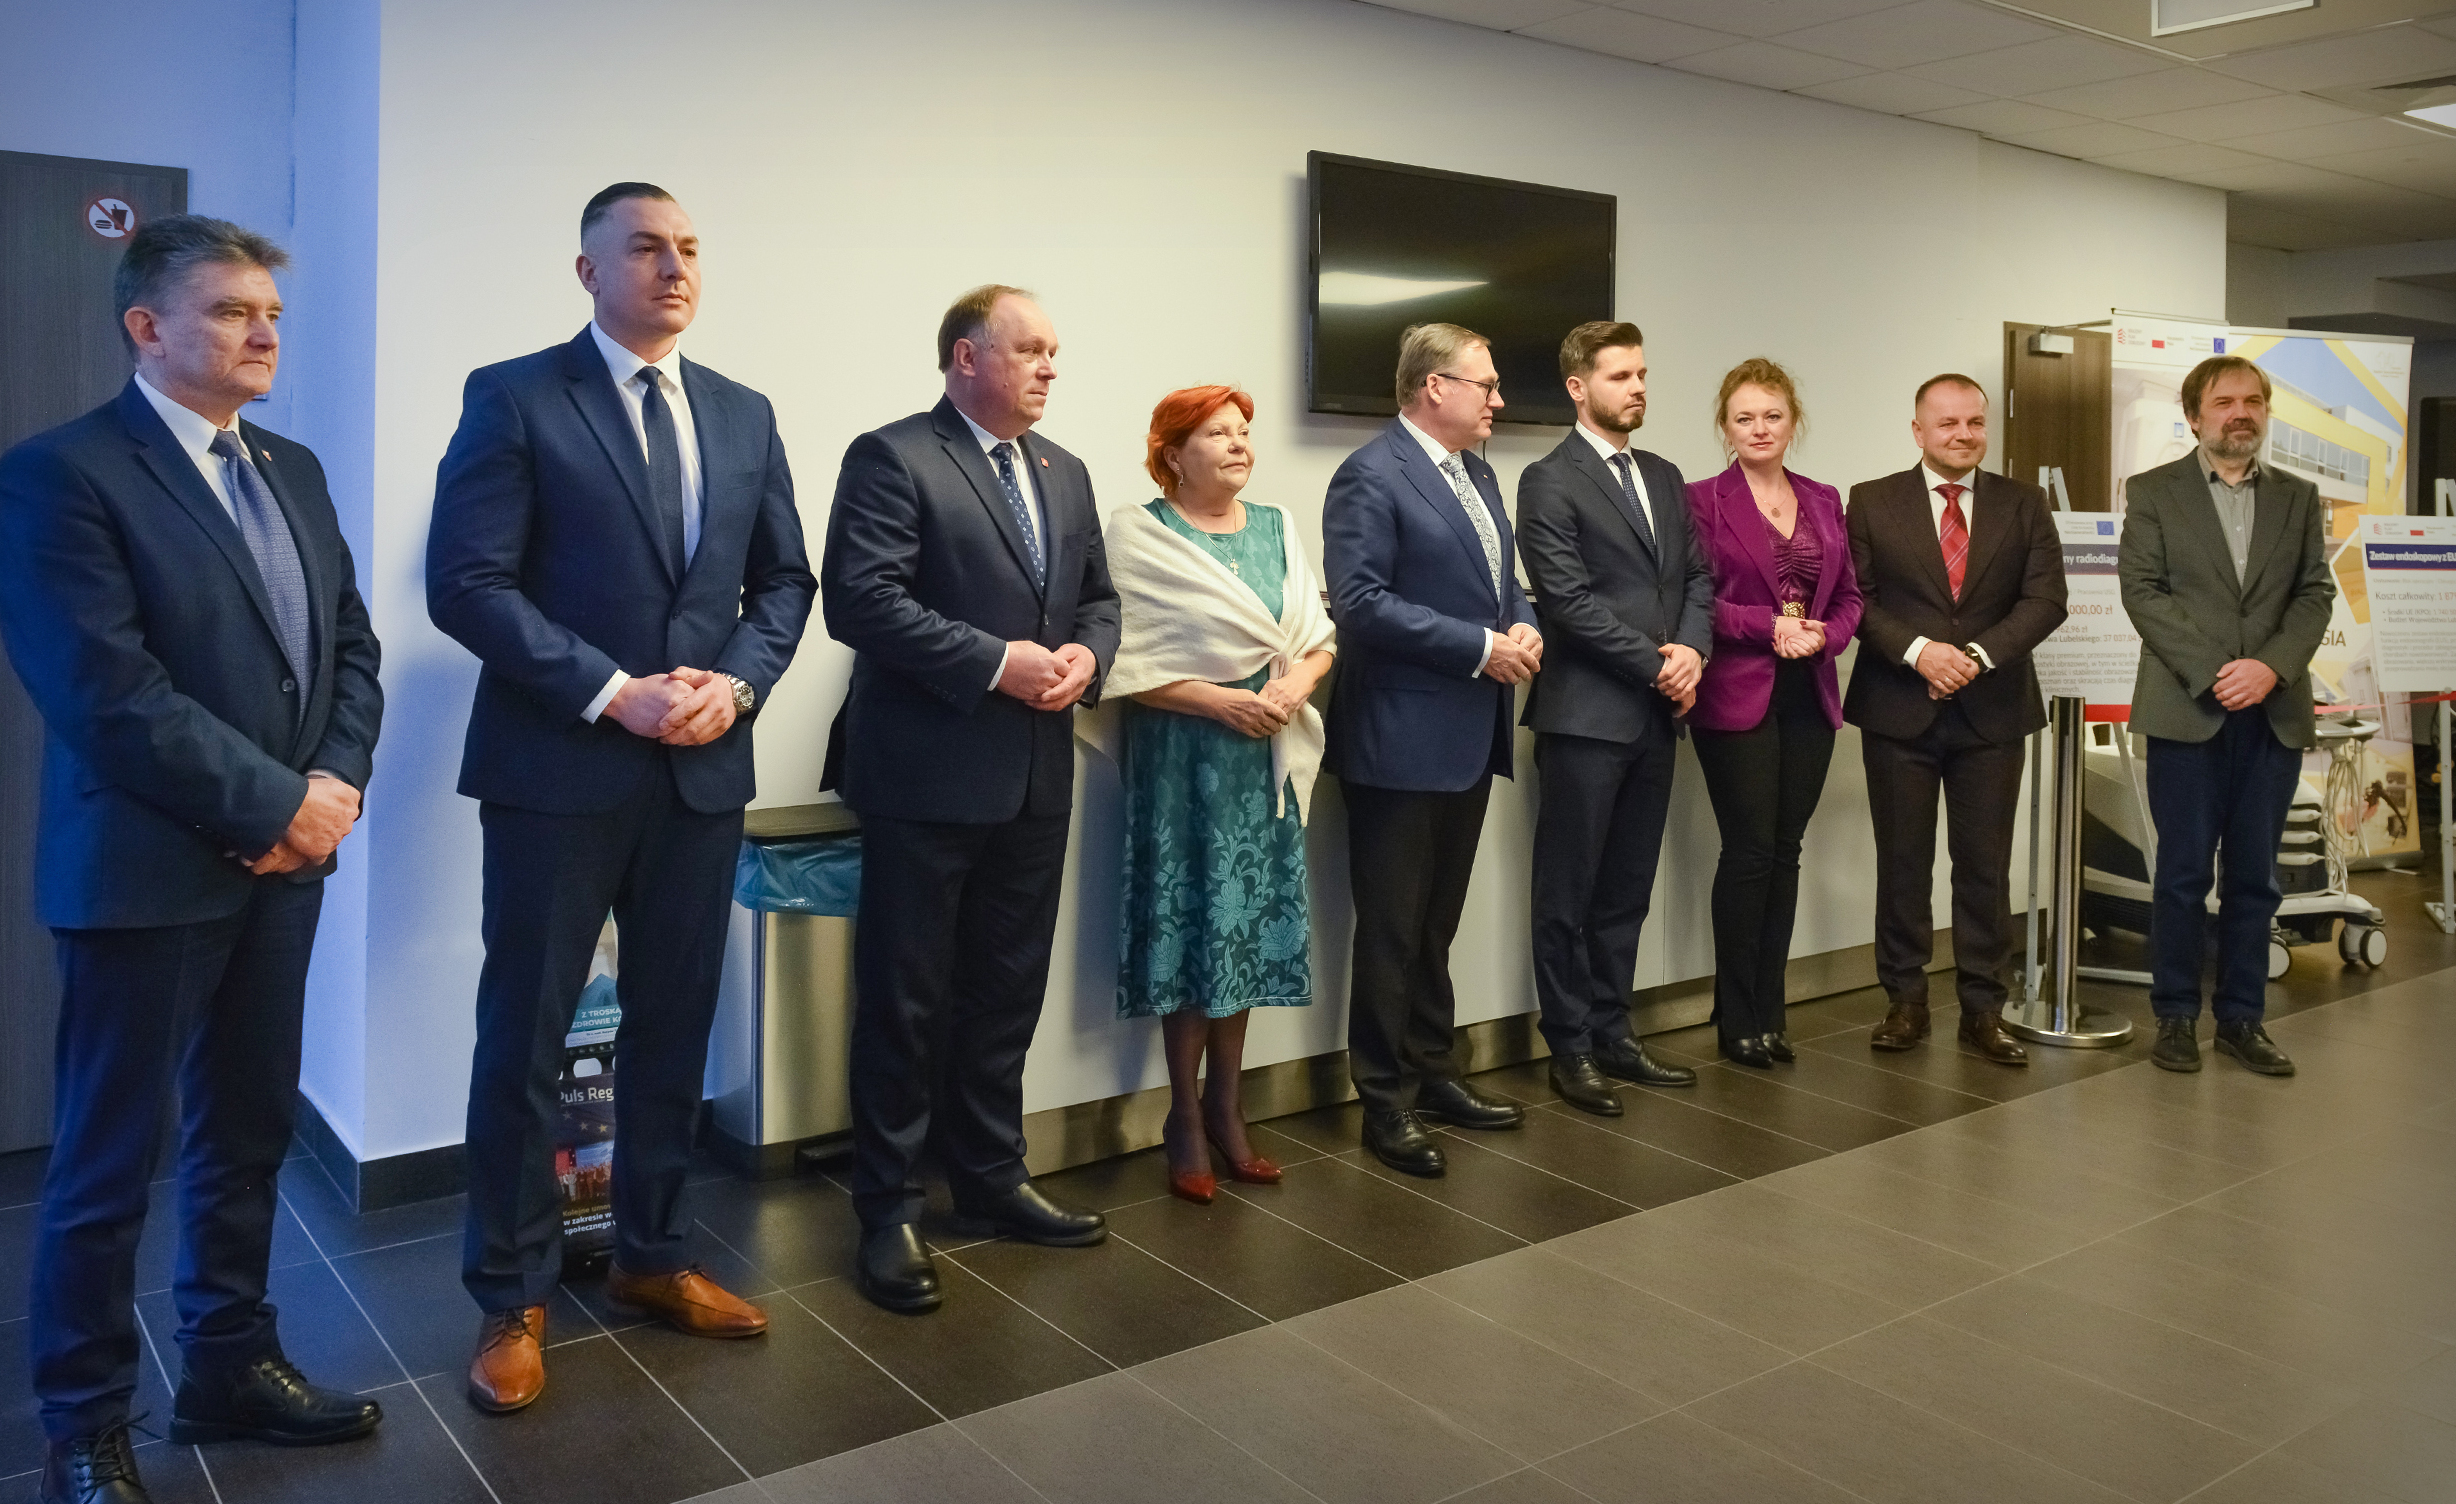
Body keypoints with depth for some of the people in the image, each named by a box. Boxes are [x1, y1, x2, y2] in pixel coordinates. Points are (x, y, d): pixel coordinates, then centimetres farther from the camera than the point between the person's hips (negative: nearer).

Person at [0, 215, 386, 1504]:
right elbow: (106, 693, -19)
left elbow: (350, 644, 10)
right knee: (106, 1161, 7)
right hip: (145, 872, -7)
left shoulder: (293, 471, 12)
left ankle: (230, 1366, 32)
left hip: (283, 863, 7)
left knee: (249, 1136, 16)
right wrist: (274, 804, -16)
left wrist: (334, 782, -6)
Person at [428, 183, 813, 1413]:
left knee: (673, 1029, 13)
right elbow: (466, 582, -10)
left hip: (706, 768, 5)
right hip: (556, 770, -4)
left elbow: (784, 580, 12)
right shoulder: (513, 398, -3)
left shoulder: (744, 415, 12)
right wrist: (612, 692, -17)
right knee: (525, 1037, 4)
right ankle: (513, 1299, 18)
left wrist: (735, 683, -6)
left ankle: (653, 1259, 29)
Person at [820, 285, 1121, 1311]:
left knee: (1006, 993, 16)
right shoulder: (892, 458, -7)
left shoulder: (1065, 473, 16)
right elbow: (860, 600, -17)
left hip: (1037, 776, 7)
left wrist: (1085, 657, -3)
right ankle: (888, 1213, 15)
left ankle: (992, 1178, 31)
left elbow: (1099, 599, 19)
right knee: (905, 1000, 3)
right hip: (928, 774, -7)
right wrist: (997, 663, -20)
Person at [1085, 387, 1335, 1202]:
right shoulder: (1138, 535, -5)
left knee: (1247, 927, 9)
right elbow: (1125, 662, -12)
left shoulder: (1276, 527, 11)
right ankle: (1186, 1121, 14)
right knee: (1189, 924, 0)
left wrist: (1296, 683, -11)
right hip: (1180, 756, -5)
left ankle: (1226, 1107, 22)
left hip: (1264, 760, 5)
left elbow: (1318, 637, 10)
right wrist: (1221, 702, -18)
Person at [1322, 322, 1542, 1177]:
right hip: (1402, 738, -8)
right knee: (1392, 930, 2)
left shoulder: (1477, 474, 15)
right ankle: (1387, 1105, 12)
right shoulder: (1371, 477, -12)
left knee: (1437, 924, 17)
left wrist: (1525, 630, -2)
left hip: (1470, 736, 8)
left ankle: (1433, 1074, 30)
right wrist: (1481, 647, -19)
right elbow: (1360, 602, -21)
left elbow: (1503, 584, 21)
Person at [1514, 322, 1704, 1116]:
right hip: (1586, 715, -7)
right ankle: (1570, 1050, 12)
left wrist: (1693, 649, -6)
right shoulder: (1549, 482, -6)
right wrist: (1659, 667, -12)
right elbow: (1569, 600, -14)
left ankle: (1612, 1034, 22)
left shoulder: (1664, 477, 16)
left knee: (1627, 892, 12)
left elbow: (1697, 576, 14)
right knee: (1569, 893, 2)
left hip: (1656, 717, 7)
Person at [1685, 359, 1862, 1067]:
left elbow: (1849, 596, 14)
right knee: (1749, 850, -4)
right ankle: (1737, 1021, 8)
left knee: (1785, 850, 7)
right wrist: (1771, 625, -15)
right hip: (1737, 696, -5)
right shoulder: (1703, 501, -3)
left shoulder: (1824, 501, 14)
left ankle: (1768, 1014, 17)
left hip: (1808, 695, 5)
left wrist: (1822, 636, -6)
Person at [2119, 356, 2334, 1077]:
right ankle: (2176, 1016, 12)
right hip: (2187, 711, -3)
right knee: (2183, 875, 1)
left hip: (2274, 713, 3)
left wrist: (2270, 666, -12)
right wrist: (2210, 673, -14)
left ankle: (2242, 1018, 17)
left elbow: (2316, 594, 6)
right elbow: (2141, 591, -5)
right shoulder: (2152, 492, 4)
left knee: (2254, 877, 7)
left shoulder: (2299, 498, 13)